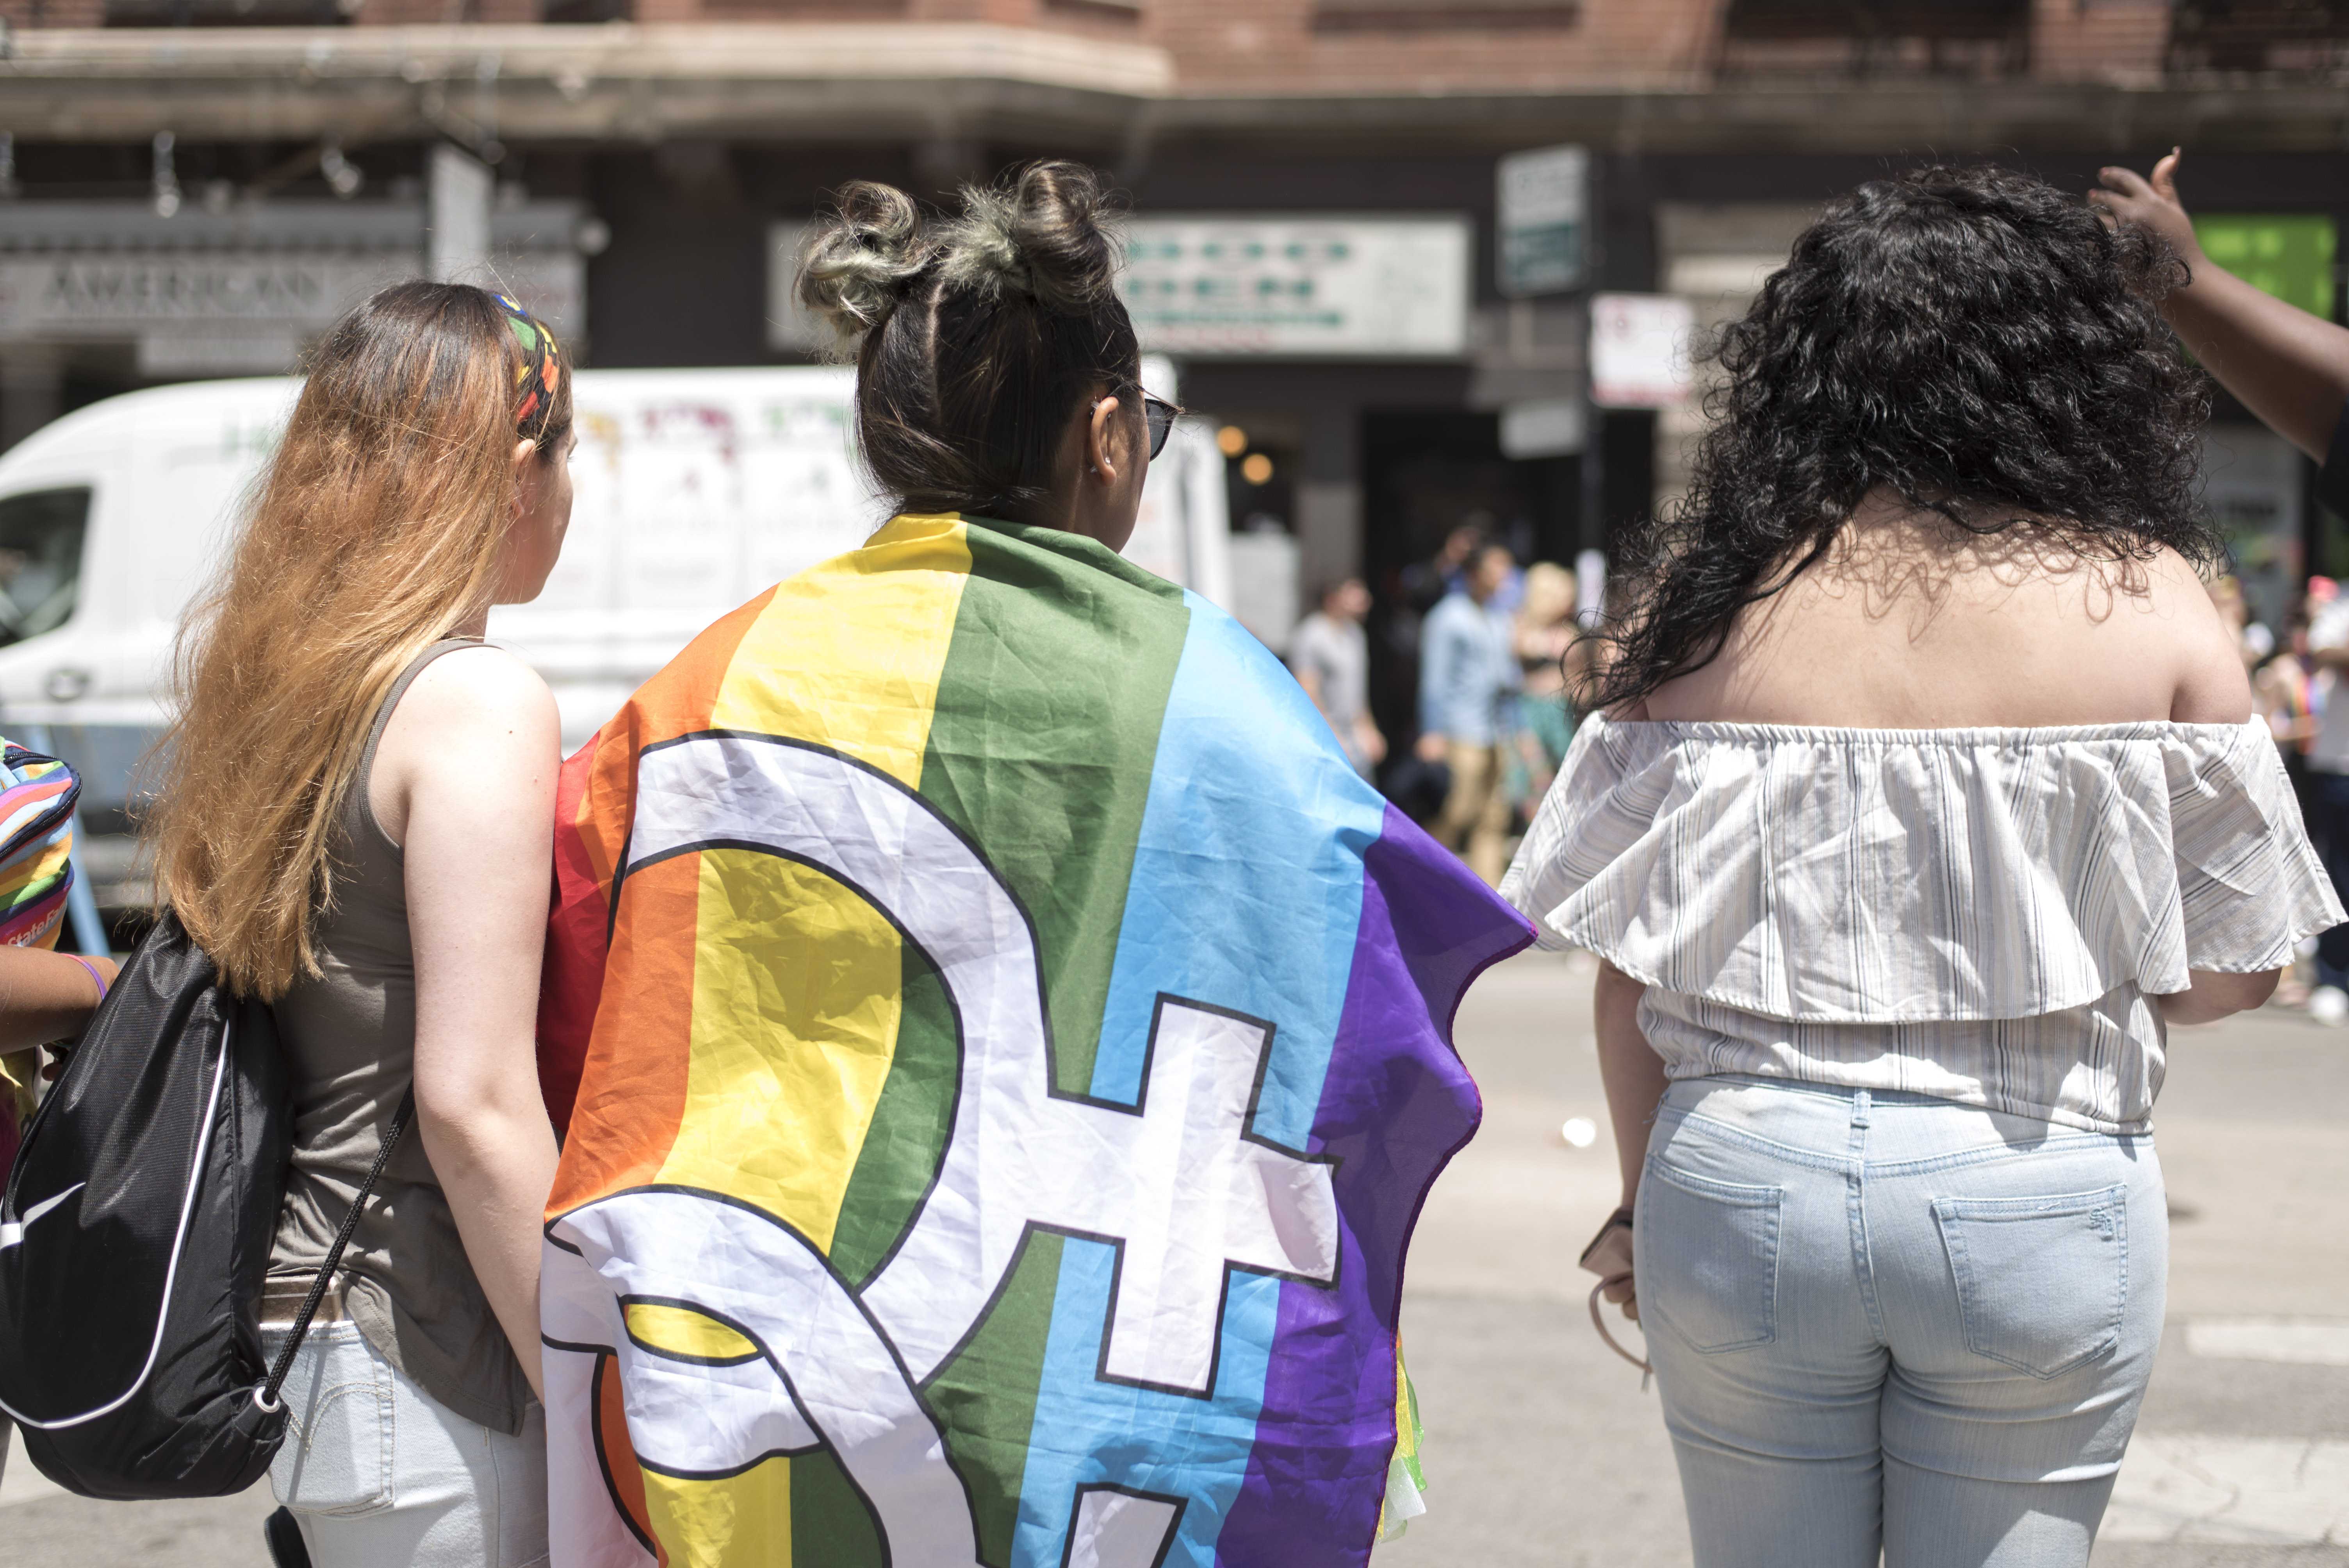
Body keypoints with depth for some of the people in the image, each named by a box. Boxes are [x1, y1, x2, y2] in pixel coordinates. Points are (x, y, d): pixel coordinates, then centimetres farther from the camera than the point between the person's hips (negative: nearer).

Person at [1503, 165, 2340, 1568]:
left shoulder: (1708, 599, -3)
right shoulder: (2152, 605, -6)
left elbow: (1628, 961, 0)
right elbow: (2235, 967, -1)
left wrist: (1645, 1197, 14)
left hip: (1744, 1182, 2)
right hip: (2037, 1199, -1)